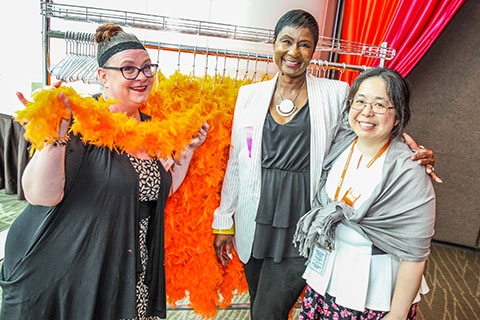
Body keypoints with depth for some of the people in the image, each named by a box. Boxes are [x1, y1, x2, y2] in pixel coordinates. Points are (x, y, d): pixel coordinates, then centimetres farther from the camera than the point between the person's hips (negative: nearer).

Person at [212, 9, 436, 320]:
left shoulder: (336, 94, -2)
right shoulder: (250, 94, 5)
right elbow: (236, 162, 8)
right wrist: (223, 221, 9)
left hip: (300, 228, -3)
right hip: (255, 225, 3)